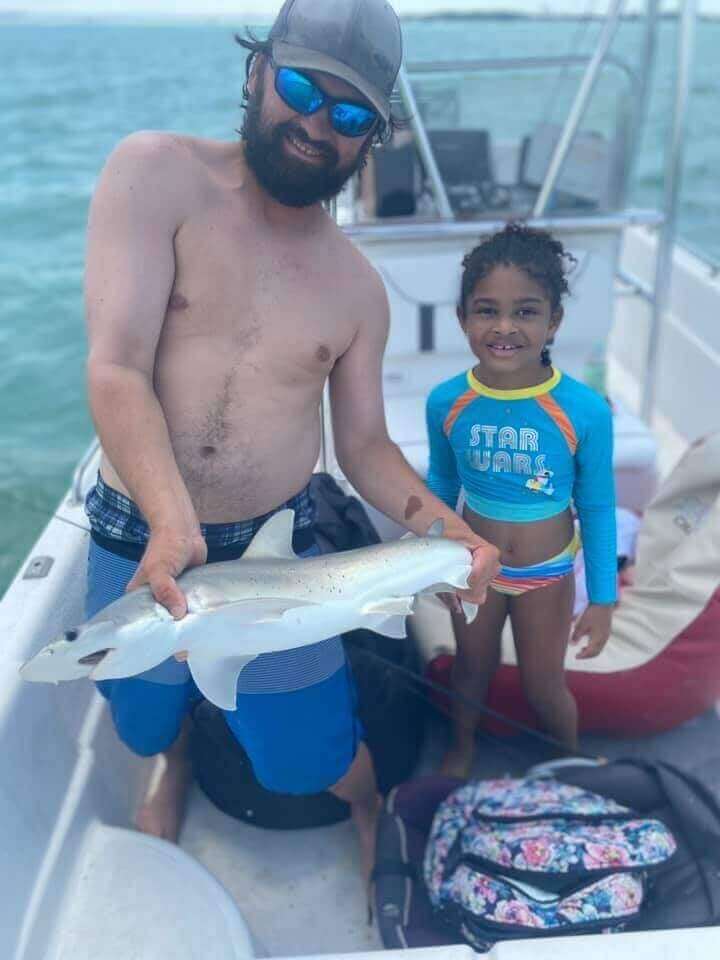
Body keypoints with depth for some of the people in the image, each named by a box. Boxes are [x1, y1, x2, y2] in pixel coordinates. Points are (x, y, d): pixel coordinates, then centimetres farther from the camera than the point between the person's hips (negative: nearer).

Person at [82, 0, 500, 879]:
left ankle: (371, 809, 49)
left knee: (310, 751, 12)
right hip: (138, 541, 0)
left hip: (276, 552, 1)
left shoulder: (357, 289, -2)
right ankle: (175, 763, 63)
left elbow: (364, 444, 3)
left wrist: (441, 526, -16)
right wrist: (172, 523, -35)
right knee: (146, 718, 24)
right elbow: (116, 370, -21)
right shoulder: (157, 174, -12)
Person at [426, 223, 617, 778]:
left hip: (548, 575, -1)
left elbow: (598, 508, -12)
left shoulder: (585, 410, -25)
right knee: (472, 670, 24)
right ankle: (461, 749, 55)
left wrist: (603, 598, -7)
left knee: (545, 688, 17)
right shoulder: (446, 402, -19)